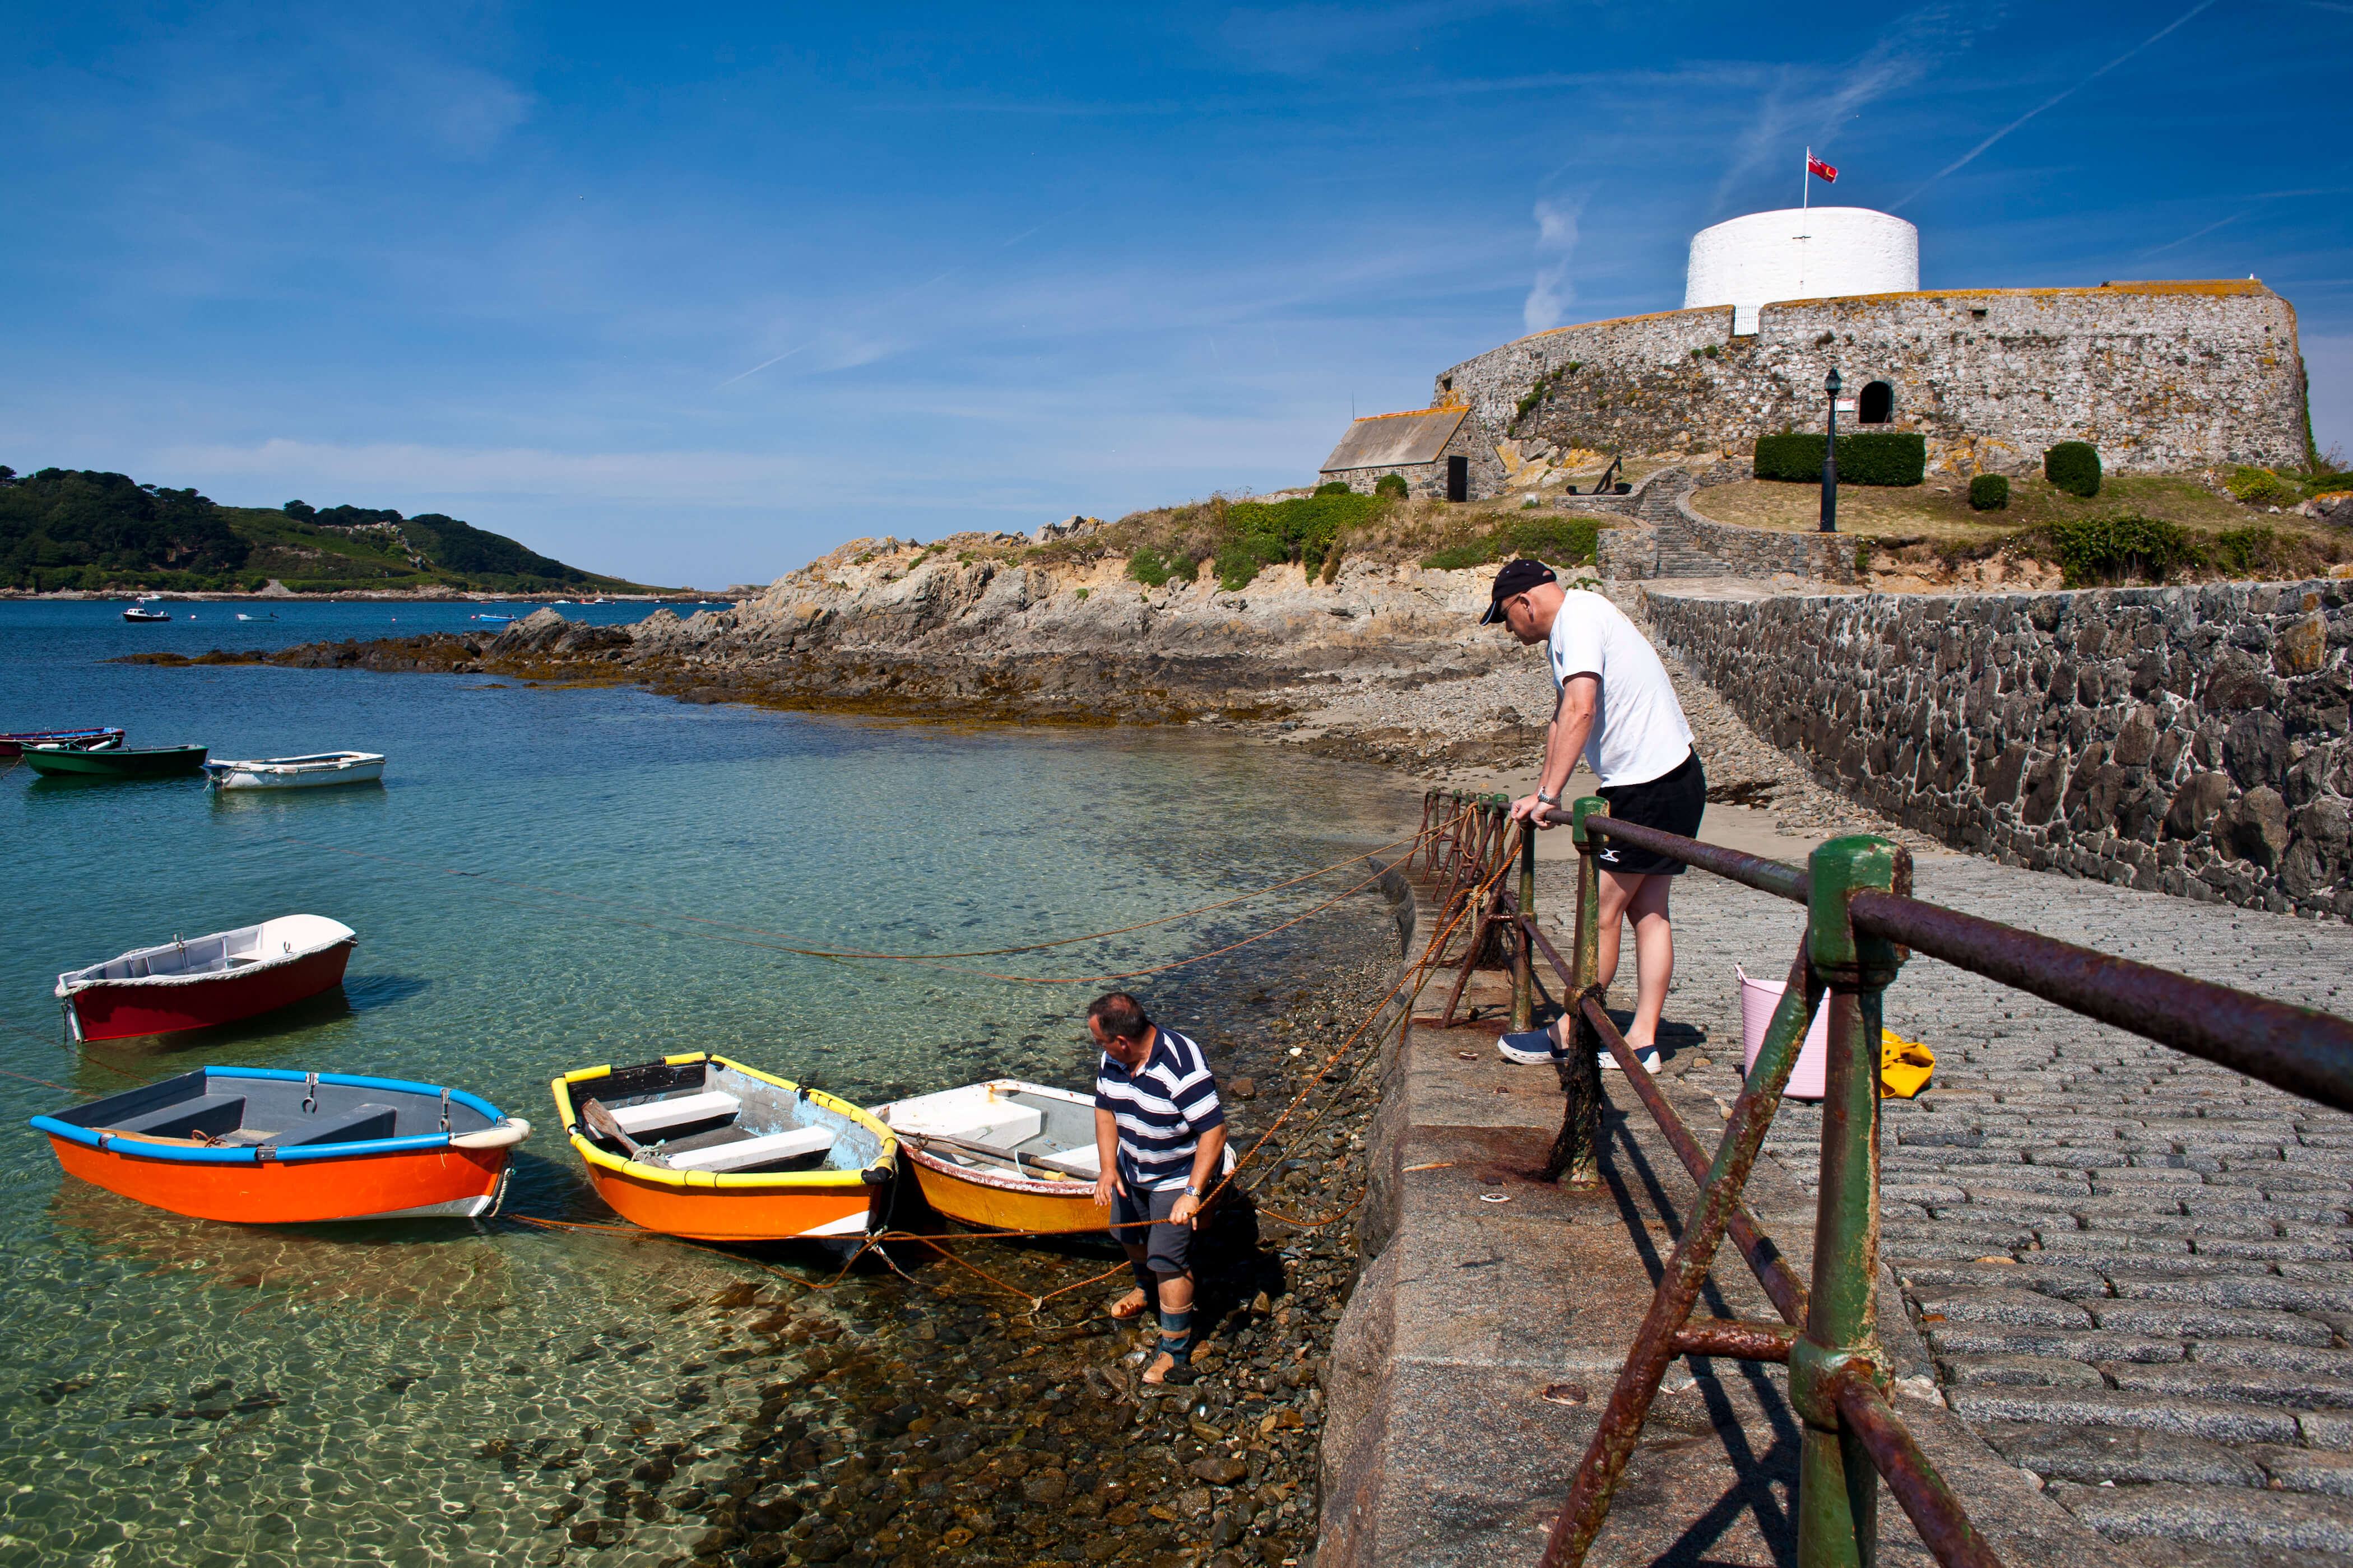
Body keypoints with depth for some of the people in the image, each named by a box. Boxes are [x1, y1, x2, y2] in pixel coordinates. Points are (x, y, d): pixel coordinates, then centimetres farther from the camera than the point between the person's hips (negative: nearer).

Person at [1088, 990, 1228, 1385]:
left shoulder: (1182, 1067, -34)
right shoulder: (1112, 1061, -12)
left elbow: (1213, 1132, -31)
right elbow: (1105, 1112, 1)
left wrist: (1193, 1193, -33)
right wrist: (1108, 1169, -10)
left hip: (1178, 1176, -7)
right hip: (1130, 1169, 8)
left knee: (1168, 1260, -4)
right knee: (1128, 1234, 25)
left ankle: (1176, 1349, 15)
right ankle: (1148, 1291, 56)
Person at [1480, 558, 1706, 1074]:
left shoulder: (1578, 616, -15)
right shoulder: (1566, 631, 18)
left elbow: (1580, 710, -26)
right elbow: (1562, 718, 24)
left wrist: (1549, 794, -25)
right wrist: (1541, 792, 19)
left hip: (1648, 788, -10)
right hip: (1674, 781, 10)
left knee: (1602, 912, -2)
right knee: (1647, 911, 11)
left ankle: (1567, 1036, 8)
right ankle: (1642, 1041, 15)